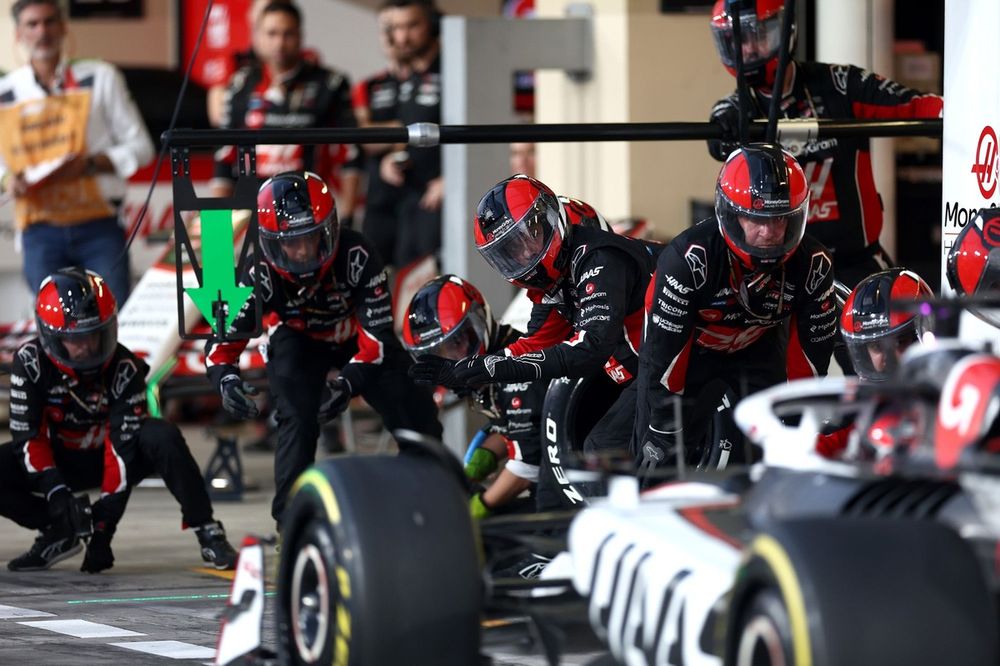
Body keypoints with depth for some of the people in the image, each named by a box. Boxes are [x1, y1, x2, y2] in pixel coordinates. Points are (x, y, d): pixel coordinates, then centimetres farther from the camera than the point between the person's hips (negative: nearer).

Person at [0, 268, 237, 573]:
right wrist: (54, 490, -31)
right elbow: (26, 434, -17)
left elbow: (123, 442, -25)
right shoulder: (30, 362, -19)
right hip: (61, 462, 2)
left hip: (109, 458, -2)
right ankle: (59, 534, -6)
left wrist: (105, 520, -29)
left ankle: (208, 534, -26)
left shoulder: (124, 368, -23)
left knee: (164, 438, -34)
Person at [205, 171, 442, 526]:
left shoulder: (357, 256, -37)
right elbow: (222, 340, -23)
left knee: (416, 413, -5)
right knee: (296, 421, -25)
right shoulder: (263, 273, -31)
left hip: (359, 339, 0)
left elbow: (378, 336, -34)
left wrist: (348, 384, -49)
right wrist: (226, 378, -45)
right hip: (299, 343, 0)